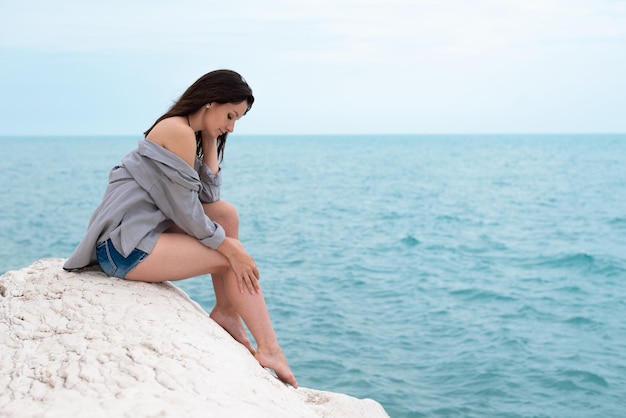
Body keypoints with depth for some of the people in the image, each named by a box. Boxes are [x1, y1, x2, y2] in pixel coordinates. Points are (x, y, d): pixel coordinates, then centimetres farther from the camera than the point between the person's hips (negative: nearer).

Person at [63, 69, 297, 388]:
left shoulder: (191, 134, 15)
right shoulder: (178, 132, -15)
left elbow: (209, 197, 8)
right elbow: (185, 210, -16)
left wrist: (211, 141, 5)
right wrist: (230, 247, -10)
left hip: (140, 232, 10)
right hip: (125, 248, -10)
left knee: (226, 213, 8)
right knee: (234, 259, -6)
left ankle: (226, 312, 10)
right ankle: (269, 350, 1)